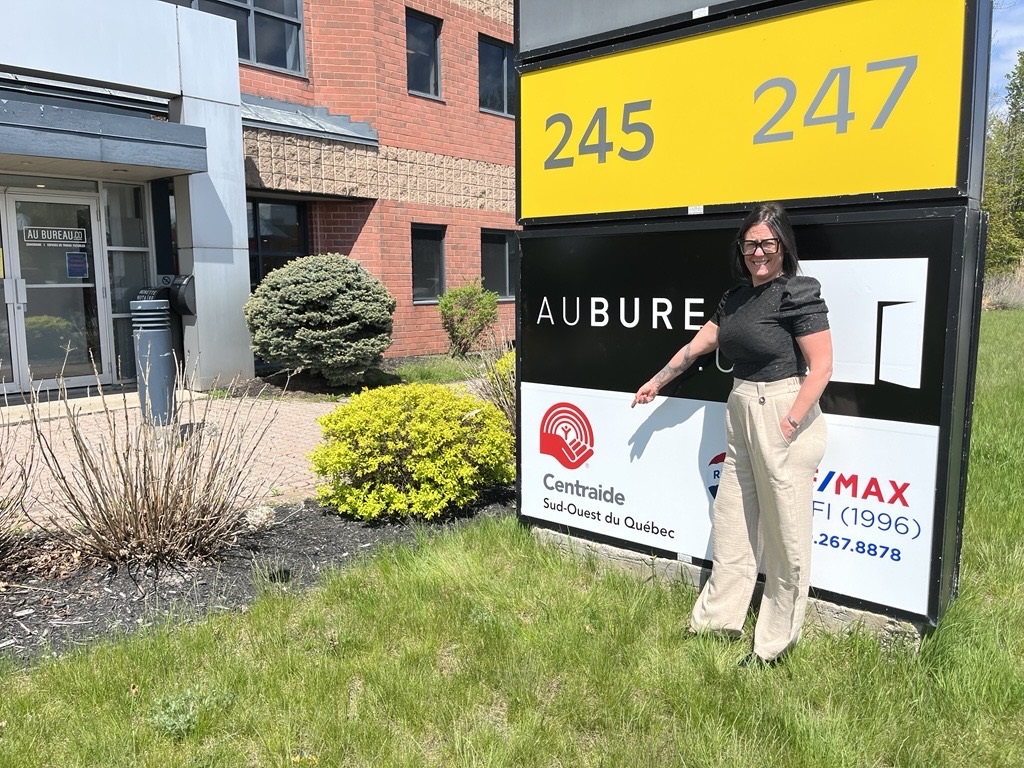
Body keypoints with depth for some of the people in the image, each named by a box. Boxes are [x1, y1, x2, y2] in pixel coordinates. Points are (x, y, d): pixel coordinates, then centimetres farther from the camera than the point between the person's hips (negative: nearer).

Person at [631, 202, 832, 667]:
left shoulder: (798, 294, -11)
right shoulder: (736, 297, 11)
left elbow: (821, 366, -15)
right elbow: (697, 345, 21)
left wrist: (790, 425, -20)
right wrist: (656, 382, 27)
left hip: (784, 417, -8)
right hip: (741, 414, 8)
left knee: (785, 533, 4)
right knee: (730, 522, 15)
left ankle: (776, 643, 19)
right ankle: (719, 618, 30)